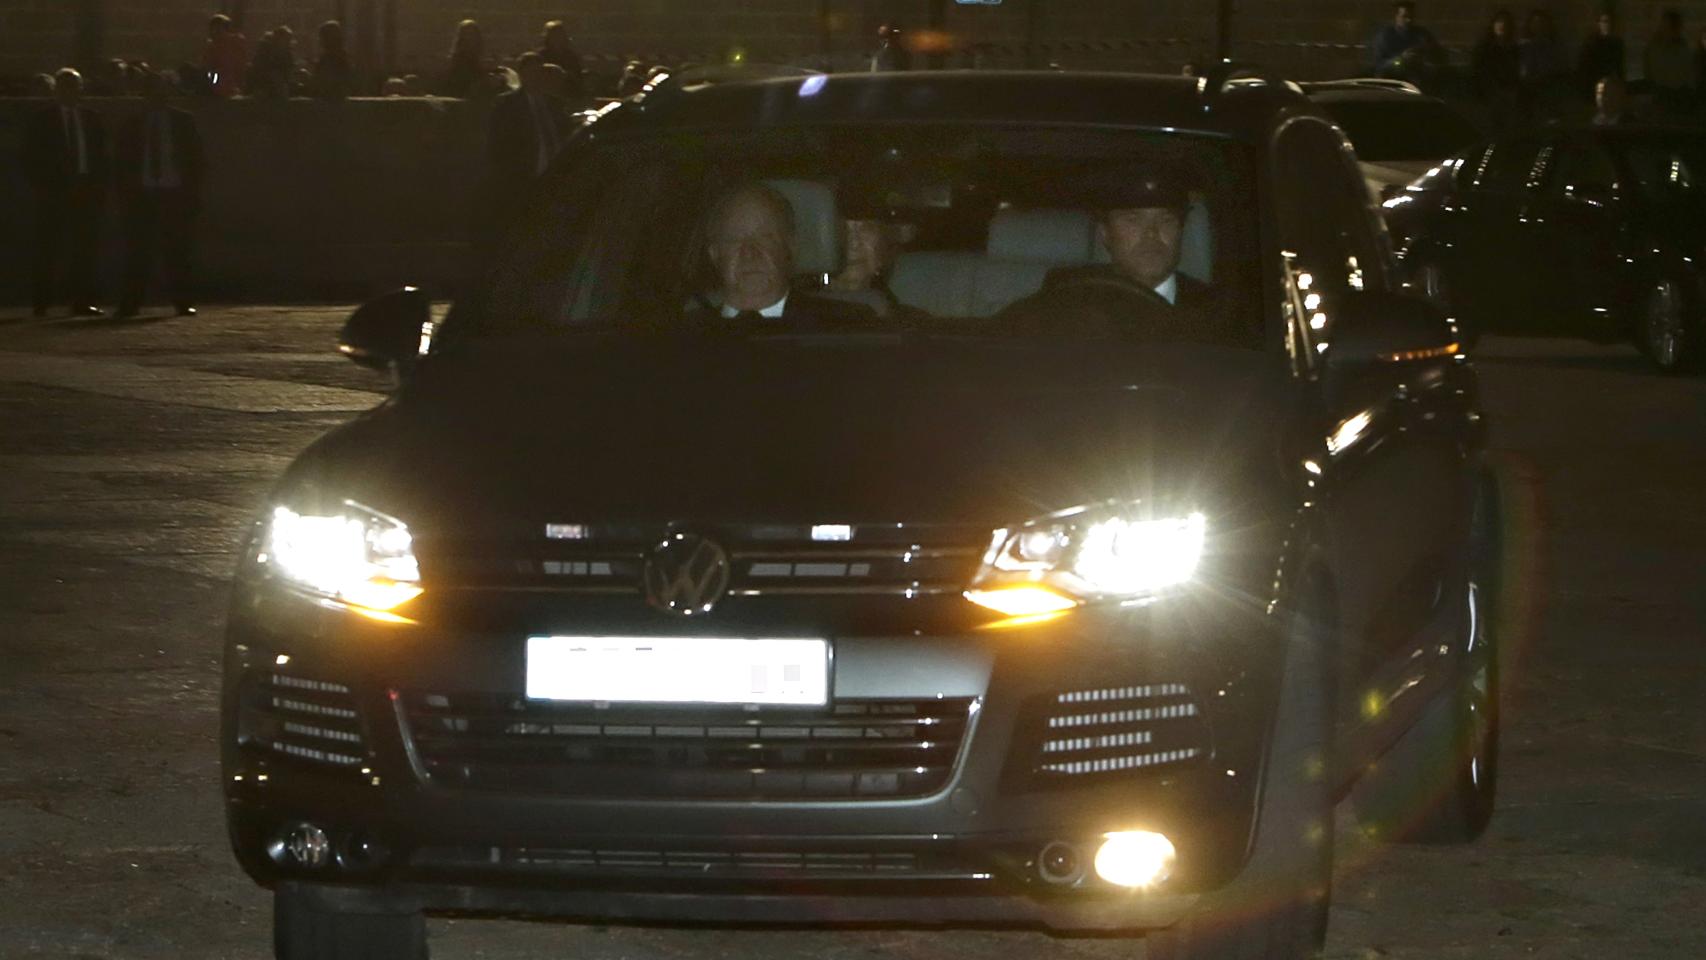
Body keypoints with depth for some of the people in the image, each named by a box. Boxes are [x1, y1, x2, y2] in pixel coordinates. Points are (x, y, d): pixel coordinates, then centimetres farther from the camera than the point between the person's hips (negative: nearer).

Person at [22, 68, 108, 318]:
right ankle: (42, 302, 2)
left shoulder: (91, 119, 12)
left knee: (83, 248, -1)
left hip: (86, 188, 3)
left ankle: (82, 301, 0)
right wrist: (41, 186, -7)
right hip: (53, 191, -3)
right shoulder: (42, 120, 4)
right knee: (48, 249, -3)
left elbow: (100, 157, 12)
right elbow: (32, 158, 2)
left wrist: (100, 188, 2)